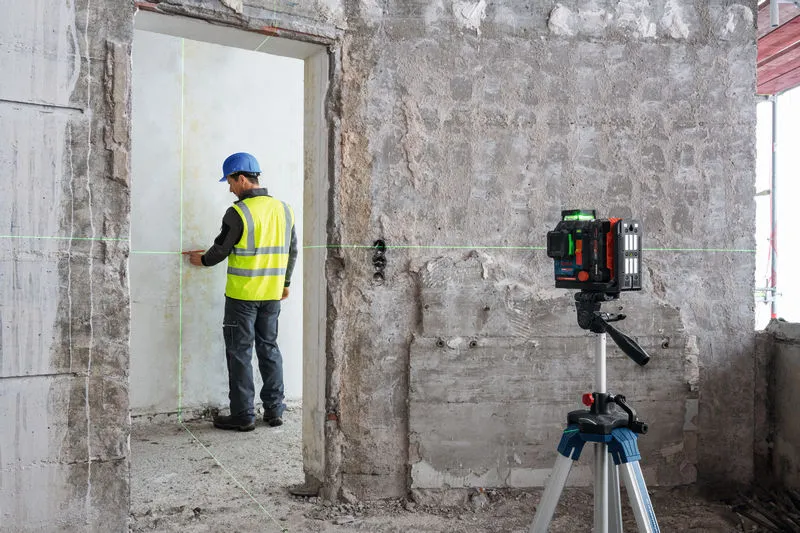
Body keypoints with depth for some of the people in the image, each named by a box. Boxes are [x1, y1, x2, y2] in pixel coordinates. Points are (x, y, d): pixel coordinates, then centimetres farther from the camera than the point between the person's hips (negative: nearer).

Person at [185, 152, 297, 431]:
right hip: (272, 294, 6)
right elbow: (292, 250, 12)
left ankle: (243, 415, 10)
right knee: (269, 348, 15)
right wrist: (285, 282, 23)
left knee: (240, 352, 4)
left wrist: (203, 259, 17)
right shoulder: (284, 209, 5)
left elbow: (221, 249, -5)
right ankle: (274, 409, 20)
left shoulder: (238, 212, -14)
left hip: (242, 295, -6)